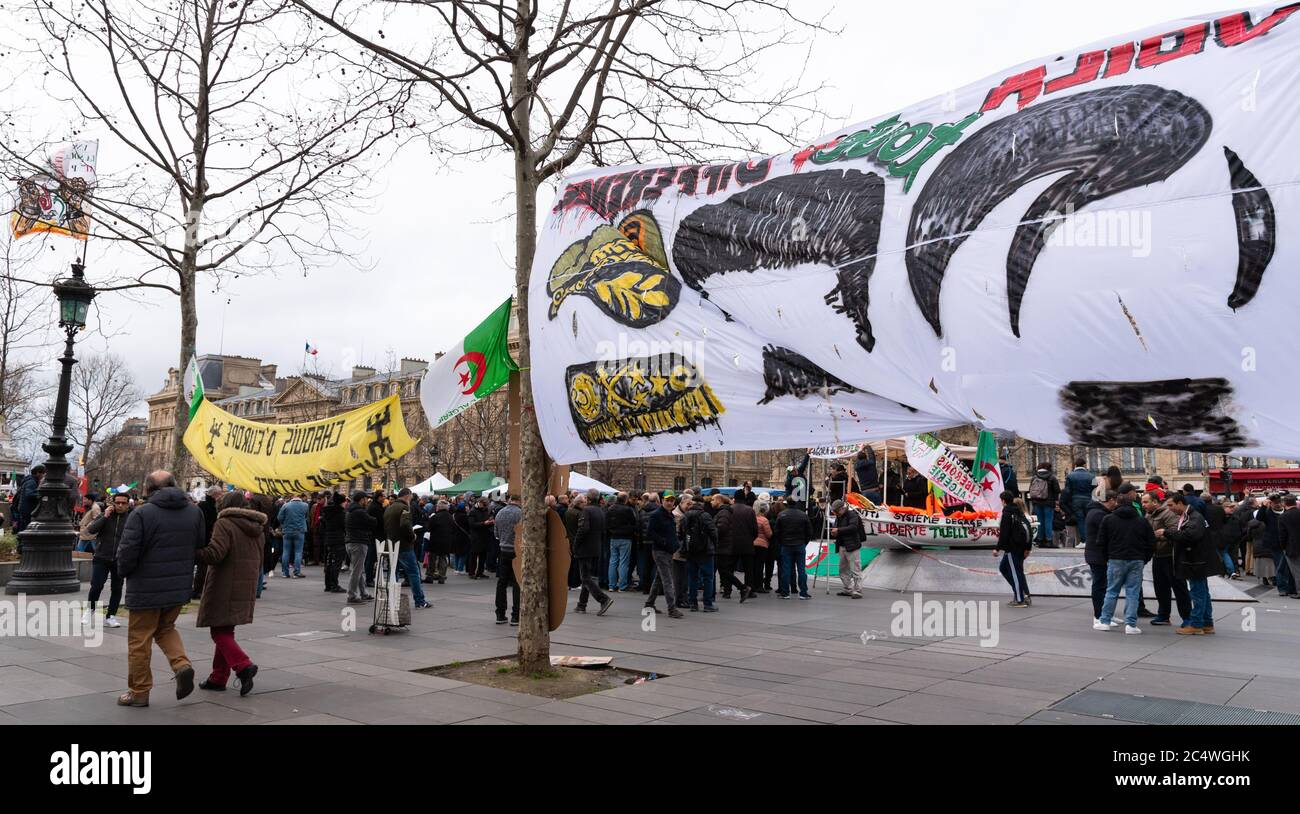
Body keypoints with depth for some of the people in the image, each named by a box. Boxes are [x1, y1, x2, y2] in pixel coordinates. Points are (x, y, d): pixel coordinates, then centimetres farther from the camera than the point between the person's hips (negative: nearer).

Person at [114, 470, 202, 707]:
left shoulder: (141, 514, -15)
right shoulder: (194, 512, 3)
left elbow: (127, 553, -16)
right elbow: (200, 546, 9)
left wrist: (124, 572, 3)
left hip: (146, 589, -5)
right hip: (179, 588, 5)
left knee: (140, 639, 9)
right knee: (166, 628, 24)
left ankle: (139, 691, 17)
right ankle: (182, 664, 1)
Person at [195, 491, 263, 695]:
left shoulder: (225, 524, -10)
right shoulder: (256, 528, 14)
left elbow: (215, 554, -22)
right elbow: (259, 561, 18)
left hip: (224, 589, -8)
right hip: (246, 588, 8)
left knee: (220, 632, -2)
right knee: (226, 631, 16)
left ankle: (243, 666, -18)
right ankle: (218, 678, 20)